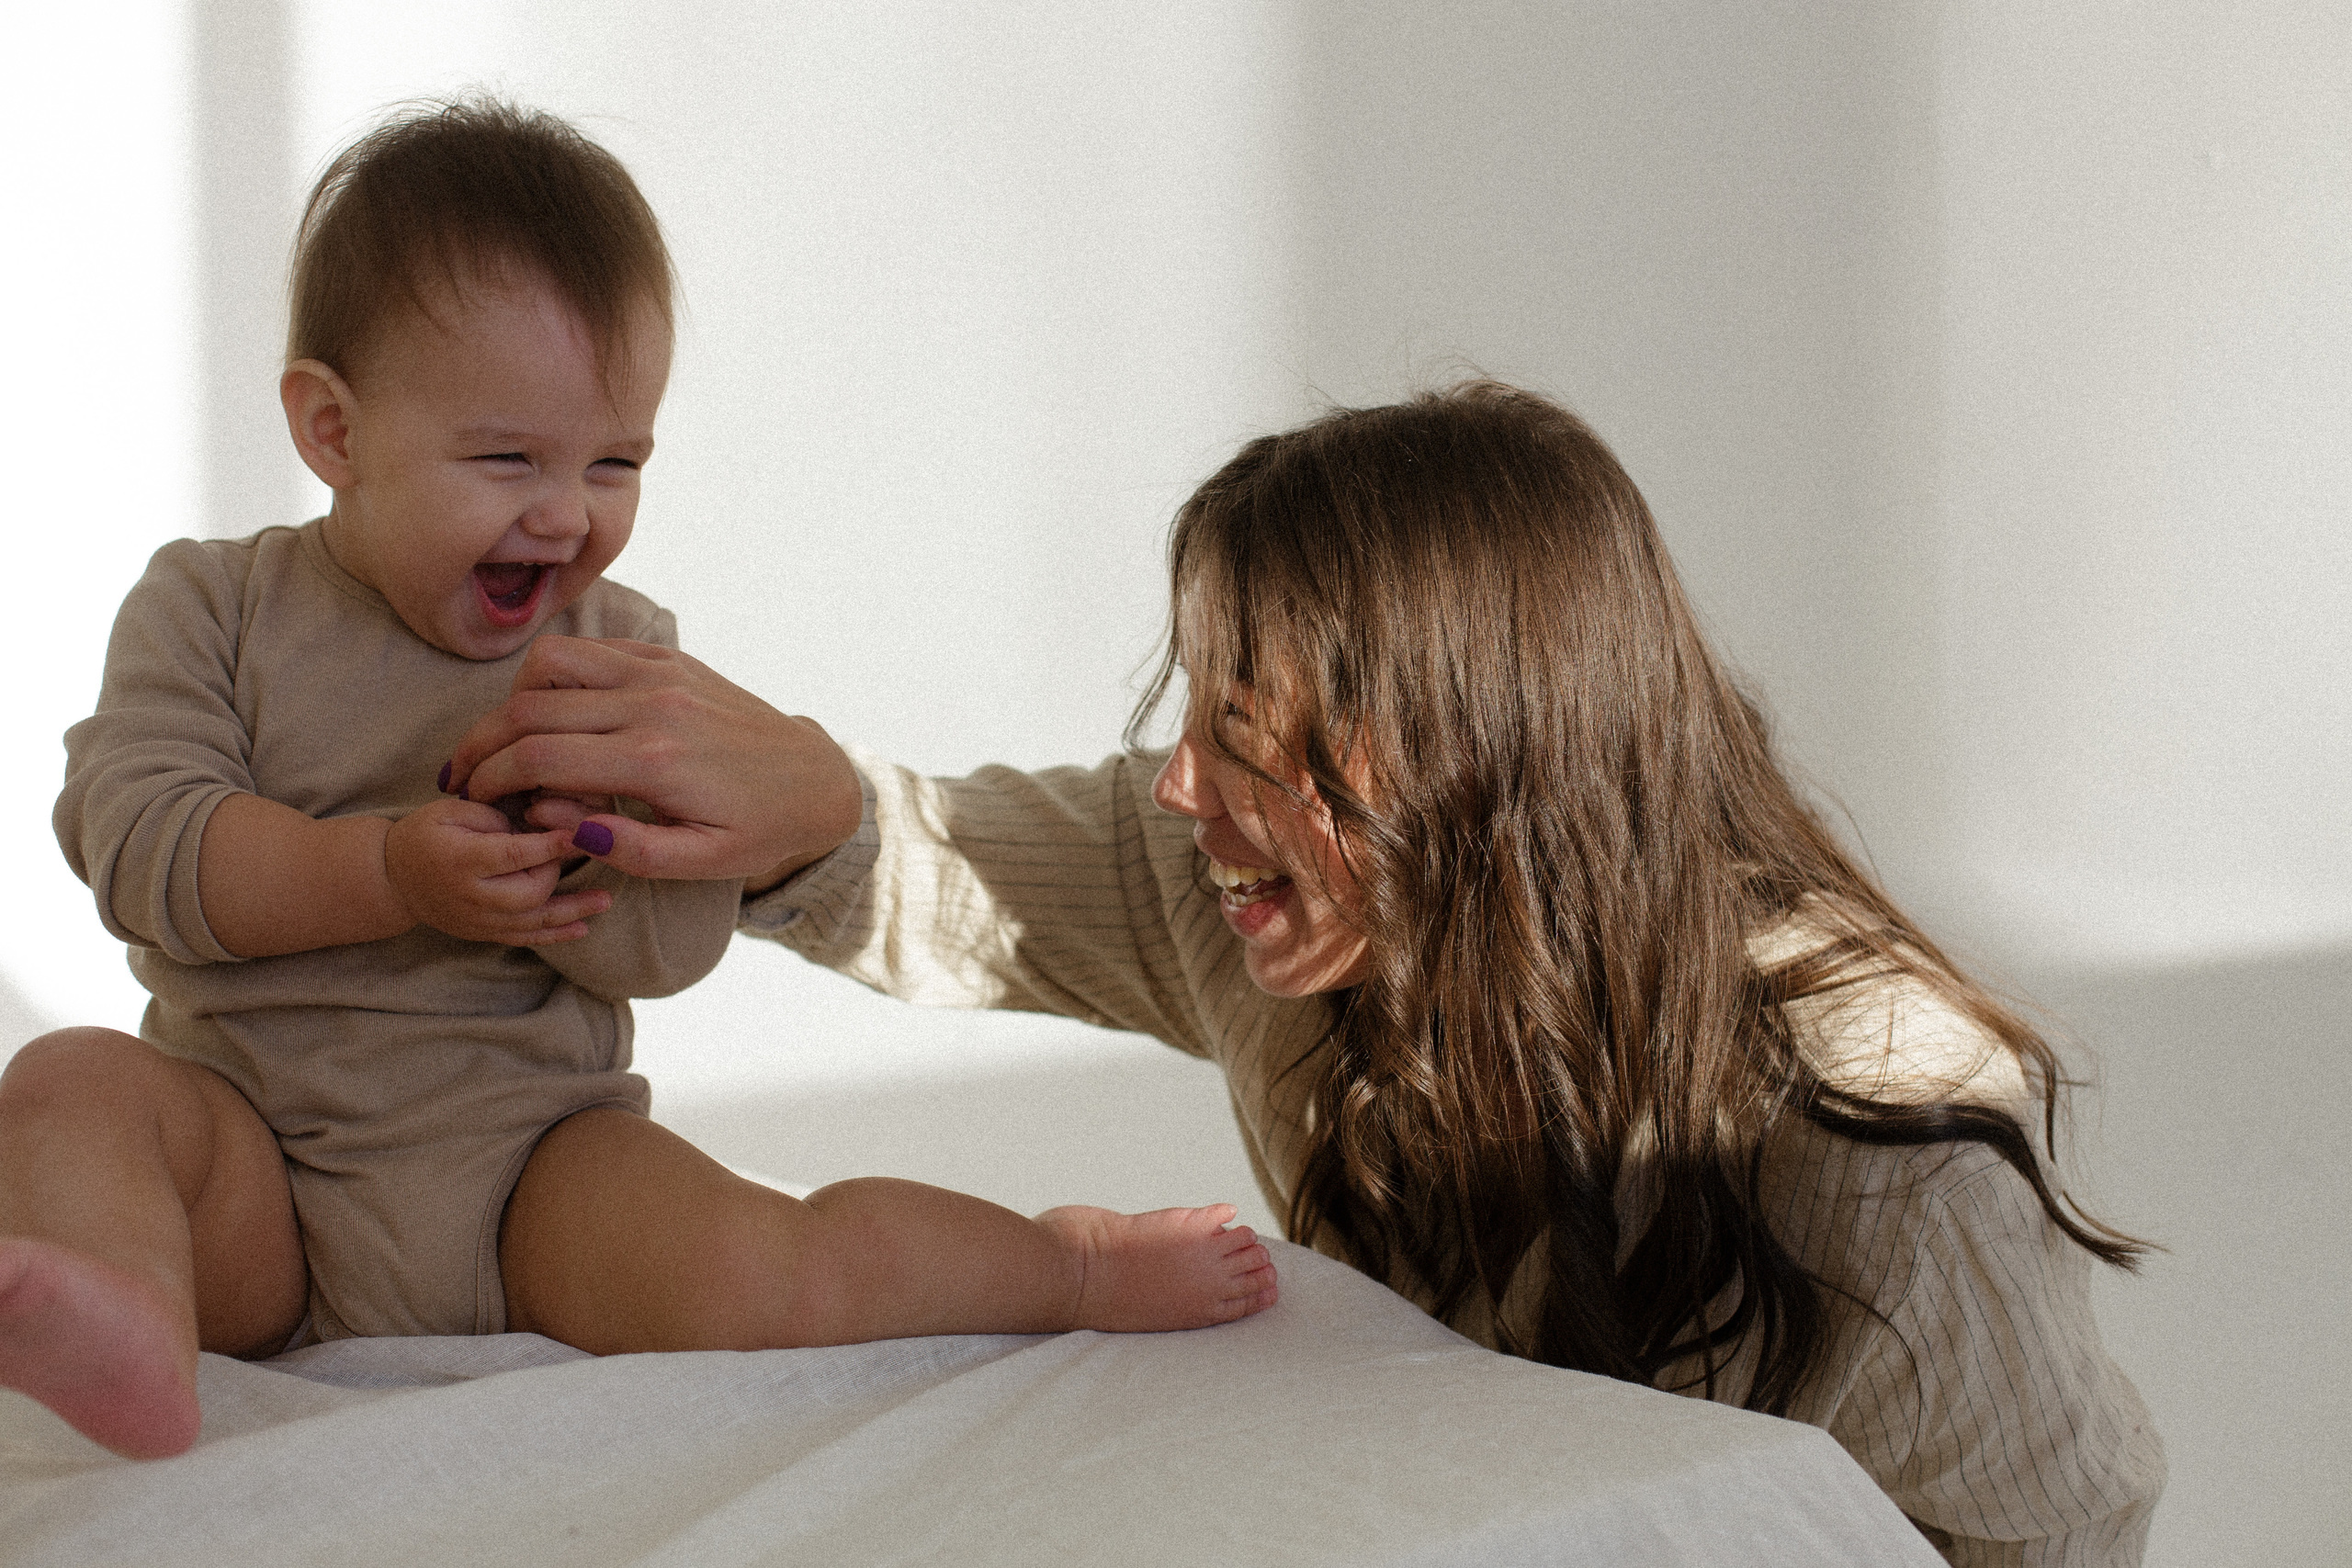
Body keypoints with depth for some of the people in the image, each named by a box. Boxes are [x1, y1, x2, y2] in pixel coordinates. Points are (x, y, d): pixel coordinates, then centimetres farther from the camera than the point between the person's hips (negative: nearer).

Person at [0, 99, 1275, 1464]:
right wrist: (393, 875, -24)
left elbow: (679, 939, -5)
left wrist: (558, 862, -29)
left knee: (747, 1285, -27)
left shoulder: (624, 655, 5)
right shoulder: (212, 610, 2)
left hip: (529, 1153, 0)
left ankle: (1066, 1262, -5)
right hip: (257, 1161, 1)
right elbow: (134, 834, -12)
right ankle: (138, 1326, -56)